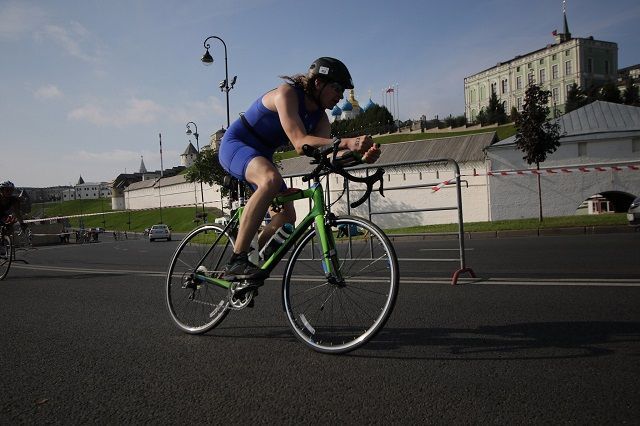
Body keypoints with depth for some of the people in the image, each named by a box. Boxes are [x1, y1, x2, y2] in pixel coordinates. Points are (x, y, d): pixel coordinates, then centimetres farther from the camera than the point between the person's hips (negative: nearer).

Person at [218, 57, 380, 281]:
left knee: (286, 218, -4)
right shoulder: (286, 94, -22)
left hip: (261, 157, 9)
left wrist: (359, 155, -33)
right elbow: (300, 143, -36)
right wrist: (347, 142, -47)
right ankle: (236, 261, -36)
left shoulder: (319, 117, 1)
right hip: (235, 144, -8)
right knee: (271, 179, -39)